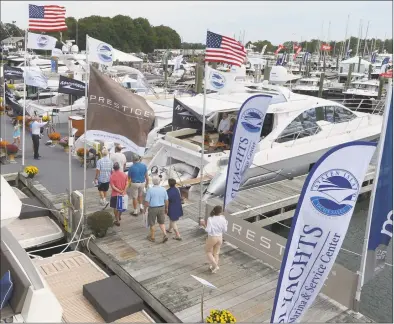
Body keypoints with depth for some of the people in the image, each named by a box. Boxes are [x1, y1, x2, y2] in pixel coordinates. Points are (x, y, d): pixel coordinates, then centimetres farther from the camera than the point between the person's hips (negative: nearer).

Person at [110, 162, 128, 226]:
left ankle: (117, 220, 10)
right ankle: (119, 216, 43)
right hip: (123, 194, 4)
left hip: (115, 194, -4)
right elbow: (126, 184, -8)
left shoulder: (112, 176, -16)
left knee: (115, 208, 9)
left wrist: (119, 191, -17)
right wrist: (123, 191, -13)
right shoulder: (124, 174, -6)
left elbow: (112, 186, -19)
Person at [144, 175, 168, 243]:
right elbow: (166, 200, 0)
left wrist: (145, 209, 1)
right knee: (161, 223, 20)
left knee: (152, 223, 16)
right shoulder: (163, 189, -7)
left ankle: (152, 237, 29)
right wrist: (166, 208, 14)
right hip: (161, 208, 3)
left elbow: (147, 201, -14)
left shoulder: (150, 190, -17)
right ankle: (165, 235, 3)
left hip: (152, 209, -3)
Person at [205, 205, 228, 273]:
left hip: (212, 238, -4)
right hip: (220, 237, 4)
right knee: (216, 253, 21)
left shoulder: (210, 219, -21)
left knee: (208, 252, 18)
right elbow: (225, 230, -4)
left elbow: (208, 230, -22)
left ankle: (215, 266, 6)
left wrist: (206, 227, -3)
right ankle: (214, 267, 29)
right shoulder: (223, 219, -12)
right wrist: (225, 223, 11)